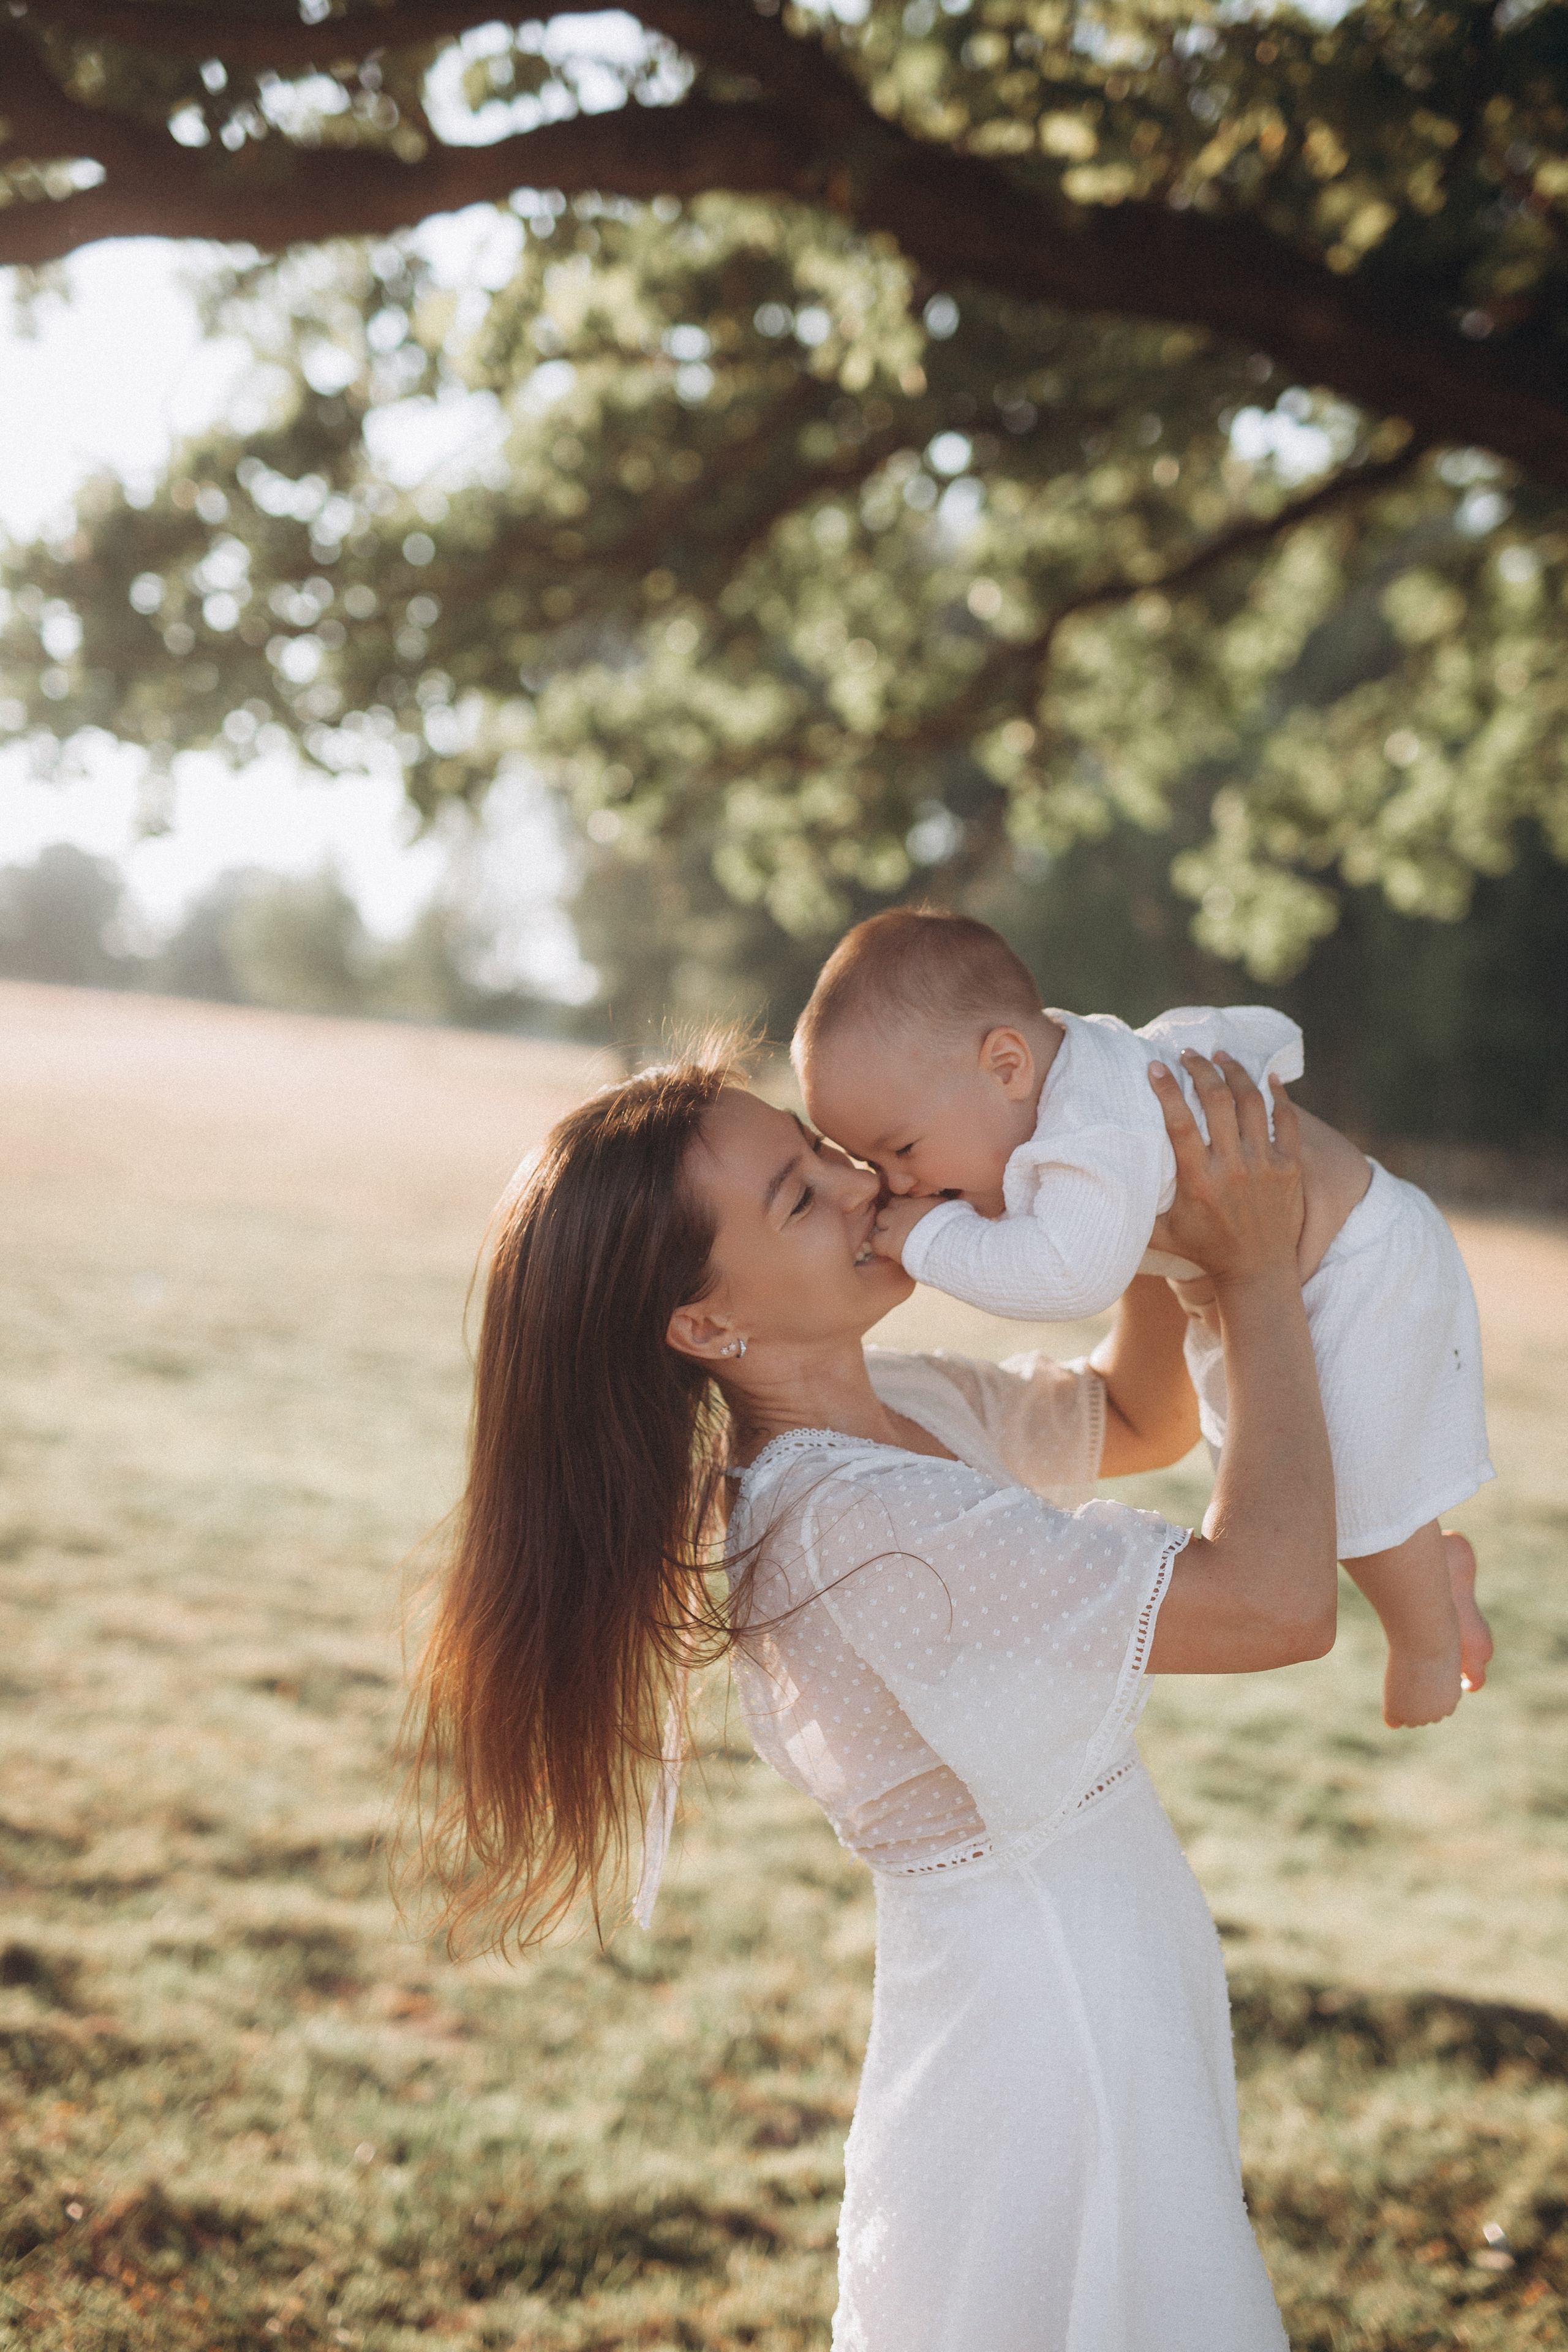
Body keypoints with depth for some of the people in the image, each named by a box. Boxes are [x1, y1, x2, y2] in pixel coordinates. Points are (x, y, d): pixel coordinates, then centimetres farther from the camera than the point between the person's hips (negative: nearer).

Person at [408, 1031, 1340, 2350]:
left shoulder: (907, 1407, 0)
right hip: (1042, 2044, -9)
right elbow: (1278, 1601, -29)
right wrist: (1258, 1274, -20)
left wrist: (1152, 1224, 0)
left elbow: (1141, 1420, 18)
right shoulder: (855, 1524, -28)